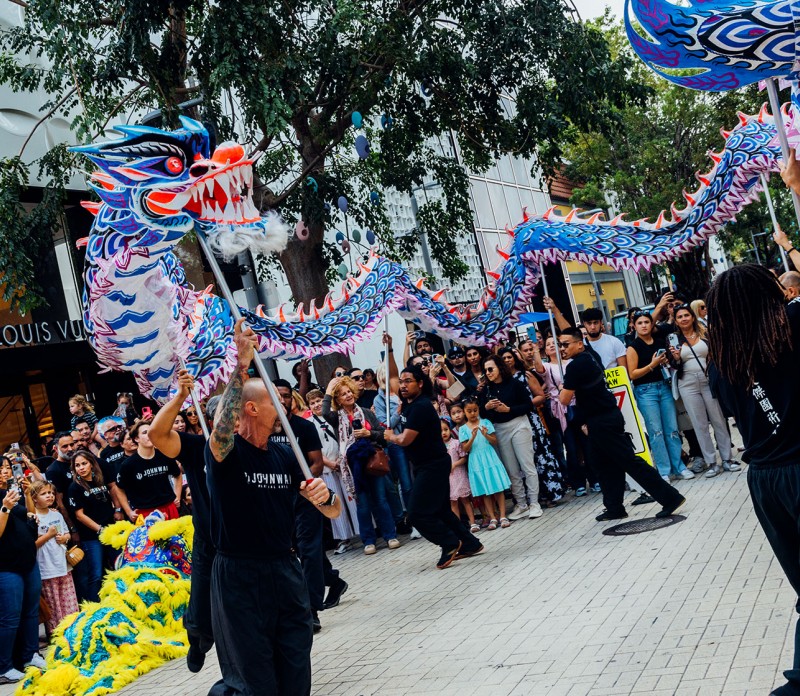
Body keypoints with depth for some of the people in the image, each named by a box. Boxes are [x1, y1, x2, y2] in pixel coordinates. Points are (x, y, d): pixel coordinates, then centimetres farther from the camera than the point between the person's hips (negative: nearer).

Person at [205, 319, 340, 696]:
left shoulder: (285, 455, 5)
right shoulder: (225, 451, -10)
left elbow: (333, 512, 6)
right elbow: (222, 428, -36)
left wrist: (323, 496, -18)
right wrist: (241, 364, -40)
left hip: (286, 572, 6)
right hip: (238, 577, -5)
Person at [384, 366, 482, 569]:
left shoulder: (421, 406, -22)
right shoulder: (409, 403, 6)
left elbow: (405, 439, -25)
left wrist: (390, 437, -5)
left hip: (434, 466, -10)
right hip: (425, 466, 10)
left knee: (418, 513, -9)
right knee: (440, 510, 15)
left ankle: (451, 544, 5)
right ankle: (469, 543, 25)